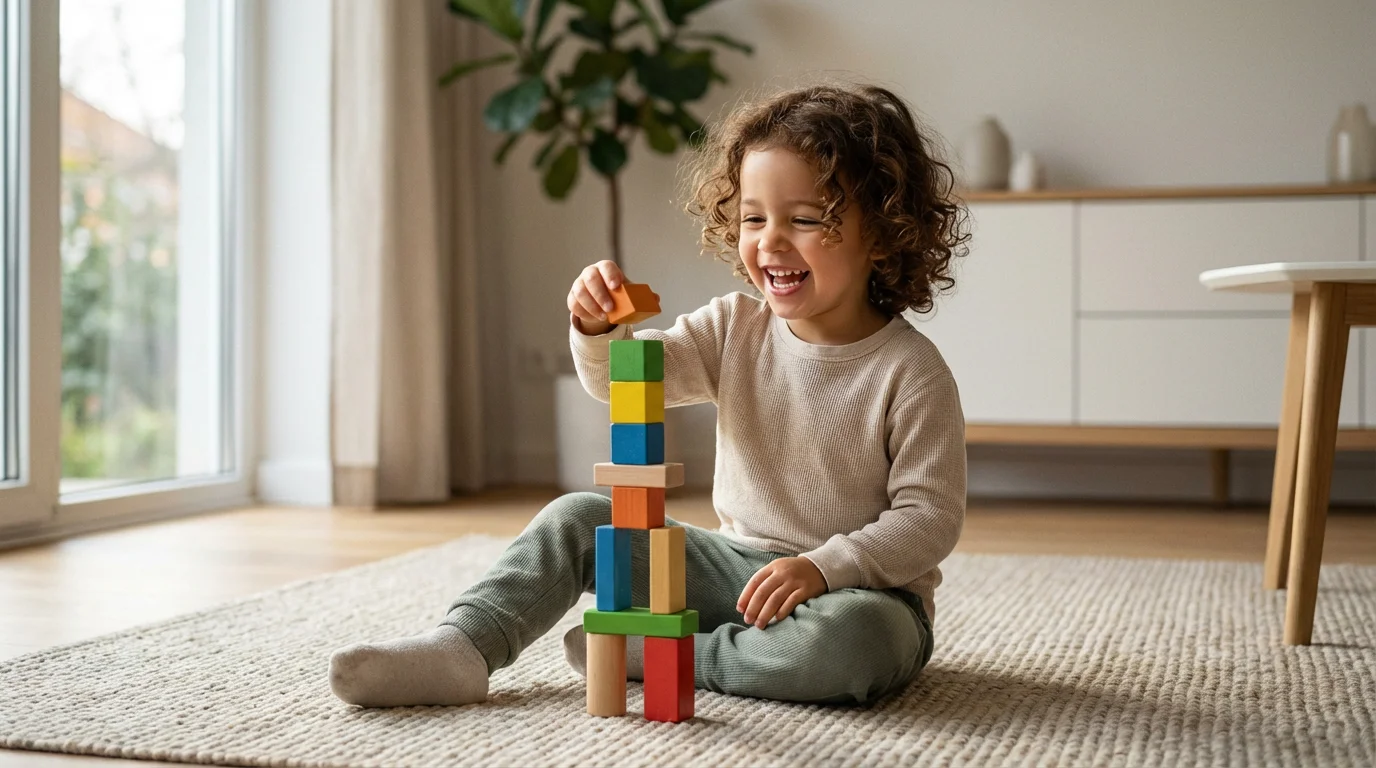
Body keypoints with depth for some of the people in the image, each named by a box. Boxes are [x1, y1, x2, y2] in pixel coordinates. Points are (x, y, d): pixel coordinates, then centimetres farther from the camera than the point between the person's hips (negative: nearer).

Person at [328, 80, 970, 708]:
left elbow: (931, 516, -15)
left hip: (857, 588, -5)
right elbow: (620, 378, 2)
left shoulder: (910, 371, -14)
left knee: (859, 639, -39)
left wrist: (823, 568, -28)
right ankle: (461, 648, -15)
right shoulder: (735, 330, 1)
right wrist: (598, 328, -20)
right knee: (579, 518, -4)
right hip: (734, 566, 5)